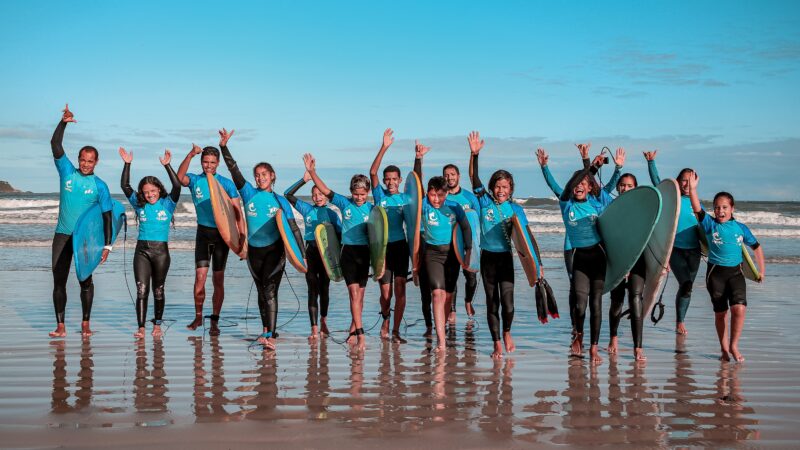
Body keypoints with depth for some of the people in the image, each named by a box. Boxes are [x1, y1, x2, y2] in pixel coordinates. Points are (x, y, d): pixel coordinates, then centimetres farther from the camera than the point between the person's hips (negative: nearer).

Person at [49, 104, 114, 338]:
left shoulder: (99, 185, -2)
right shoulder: (67, 172, 3)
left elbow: (107, 215, -3)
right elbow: (55, 146, -8)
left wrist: (107, 245, -10)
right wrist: (63, 122, -20)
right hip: (62, 235, 2)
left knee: (85, 280, 2)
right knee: (59, 280, -1)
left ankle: (86, 323, 12)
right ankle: (60, 326, 2)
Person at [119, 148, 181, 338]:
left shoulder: (167, 204, 3)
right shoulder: (139, 205, 9)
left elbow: (177, 186, -12)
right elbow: (125, 186, 2)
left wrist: (167, 165, -18)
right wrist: (127, 164, -6)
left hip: (161, 250, -1)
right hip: (142, 250, 1)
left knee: (158, 290, 9)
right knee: (141, 290, -6)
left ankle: (157, 325, 20)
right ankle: (141, 327, -8)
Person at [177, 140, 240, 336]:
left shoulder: (226, 183, -1)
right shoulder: (195, 180, 2)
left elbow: (236, 211, -3)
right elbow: (179, 177, -20)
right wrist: (191, 154, -30)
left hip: (221, 233, -1)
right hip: (203, 232, 1)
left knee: (218, 279, 3)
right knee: (200, 276, -6)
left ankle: (214, 321, 10)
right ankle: (198, 317, 10)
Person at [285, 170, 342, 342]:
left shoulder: (332, 214, 3)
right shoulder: (307, 209, 7)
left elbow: (340, 234, 2)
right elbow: (288, 194, 4)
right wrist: (304, 180, -2)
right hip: (310, 252, 0)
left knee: (324, 289, 12)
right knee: (313, 290, -4)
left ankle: (323, 322, 33)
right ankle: (314, 329, -7)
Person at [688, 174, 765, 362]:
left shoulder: (740, 227, 4)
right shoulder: (710, 224, -1)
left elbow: (756, 246, 16)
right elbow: (697, 209, -17)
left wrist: (762, 270, 14)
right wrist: (692, 188, -29)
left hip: (736, 271, 1)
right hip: (715, 272, 0)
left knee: (739, 308, -17)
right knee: (720, 312, 6)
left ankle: (733, 345, 0)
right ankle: (724, 348, 21)